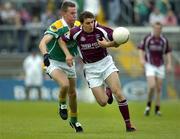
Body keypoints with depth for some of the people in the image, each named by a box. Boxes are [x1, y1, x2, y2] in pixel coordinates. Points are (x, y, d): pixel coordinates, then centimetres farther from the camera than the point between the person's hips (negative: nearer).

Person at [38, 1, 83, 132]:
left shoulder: (79, 26, -7)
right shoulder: (56, 27, -25)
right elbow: (42, 43, -35)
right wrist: (45, 55, -54)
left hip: (69, 63, 6)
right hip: (54, 62, -6)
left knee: (72, 93, 12)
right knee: (65, 84, -30)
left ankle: (74, 120, 32)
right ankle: (62, 105, 2)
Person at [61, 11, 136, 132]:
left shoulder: (100, 29, -18)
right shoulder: (76, 33, -14)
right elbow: (62, 40, 3)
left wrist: (108, 44, -33)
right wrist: (68, 55, -7)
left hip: (106, 63, -1)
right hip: (91, 68, 1)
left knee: (117, 92, -19)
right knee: (103, 102, -7)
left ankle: (128, 124, -6)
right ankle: (107, 92, 32)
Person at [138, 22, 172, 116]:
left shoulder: (164, 40, 2)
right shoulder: (147, 38, -5)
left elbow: (168, 52, 10)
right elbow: (141, 49, 3)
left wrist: (169, 64, -1)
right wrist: (142, 59, -14)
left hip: (160, 66, 3)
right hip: (150, 66, -3)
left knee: (159, 88, 4)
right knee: (152, 86, -19)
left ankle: (157, 109, 15)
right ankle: (148, 105, 3)